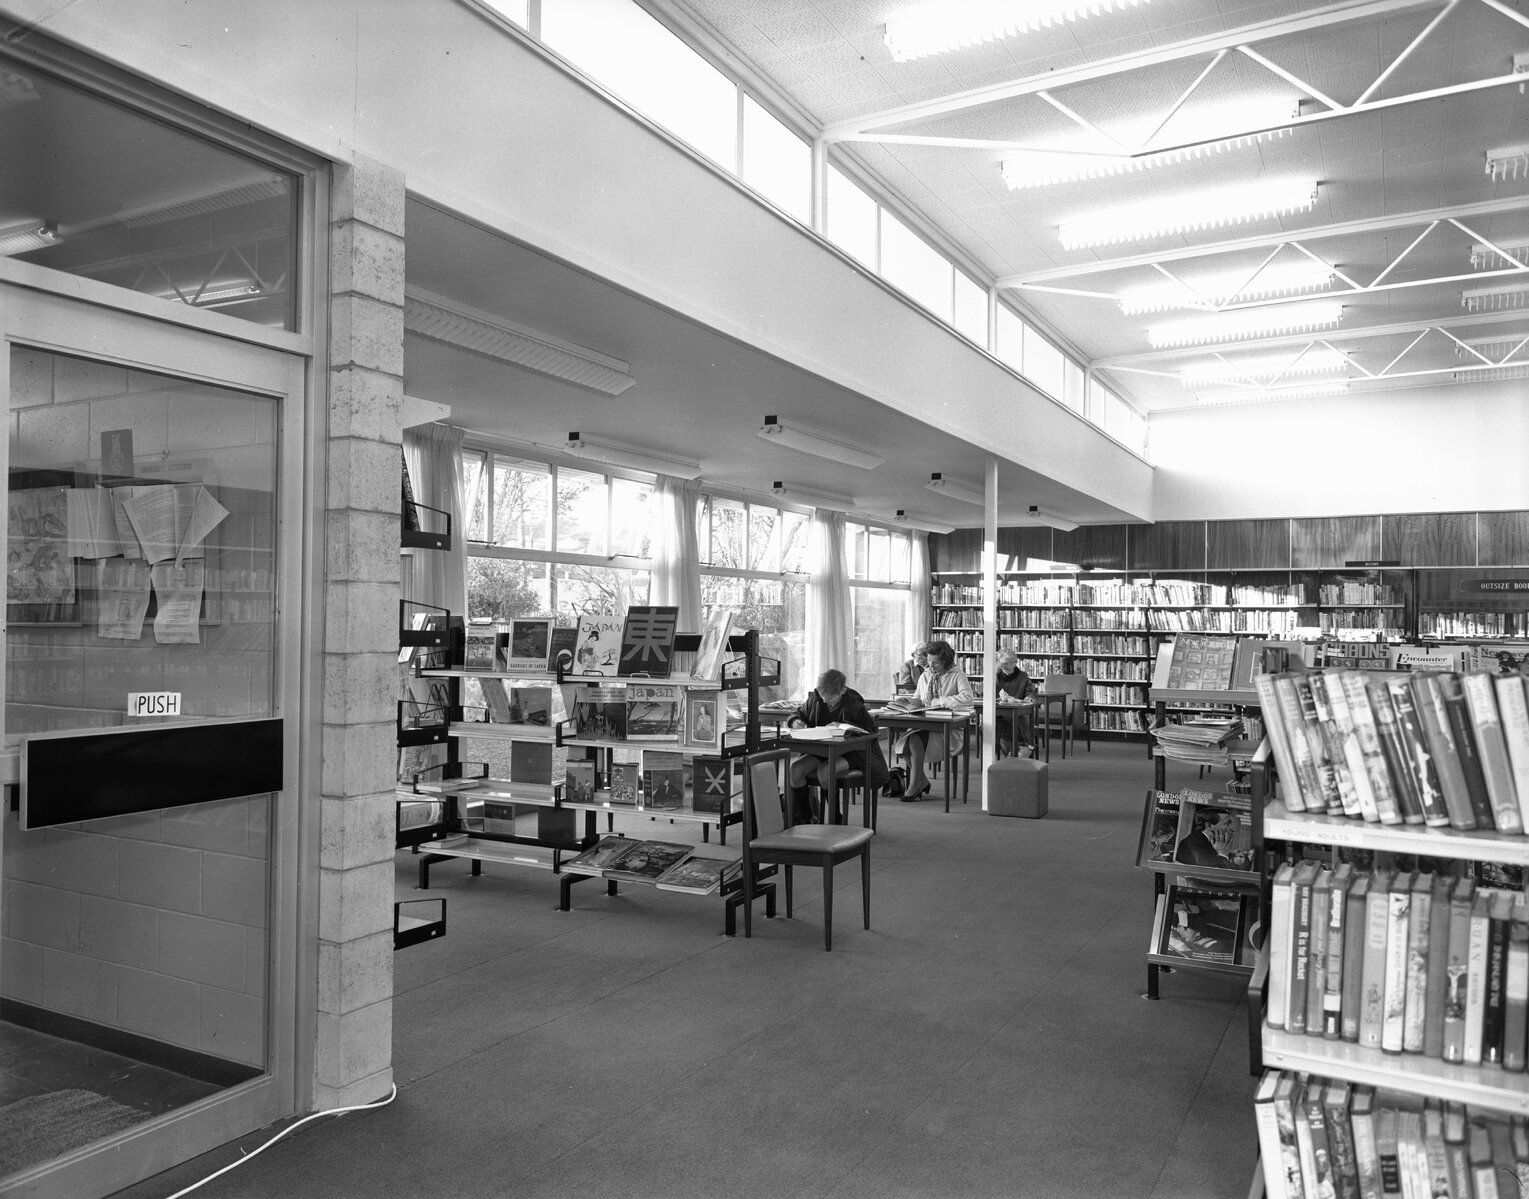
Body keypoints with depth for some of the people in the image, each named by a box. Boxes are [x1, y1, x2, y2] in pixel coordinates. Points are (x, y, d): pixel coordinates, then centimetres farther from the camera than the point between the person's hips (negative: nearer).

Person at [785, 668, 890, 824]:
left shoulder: (853, 704, -12)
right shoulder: (815, 698, -1)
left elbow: (871, 729, -16)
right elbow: (797, 714, 15)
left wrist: (844, 726, -27)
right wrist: (796, 721, -10)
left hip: (849, 752, -5)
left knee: (824, 772, -35)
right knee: (795, 769, -23)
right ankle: (803, 818, -5)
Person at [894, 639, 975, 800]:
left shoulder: (957, 676, -4)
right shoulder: (924, 676, 16)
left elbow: (969, 698, -22)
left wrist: (939, 701, -18)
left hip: (949, 730, -6)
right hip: (925, 726, 6)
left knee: (915, 740, -29)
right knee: (902, 742, -24)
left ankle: (914, 786, -12)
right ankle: (922, 782, -3)